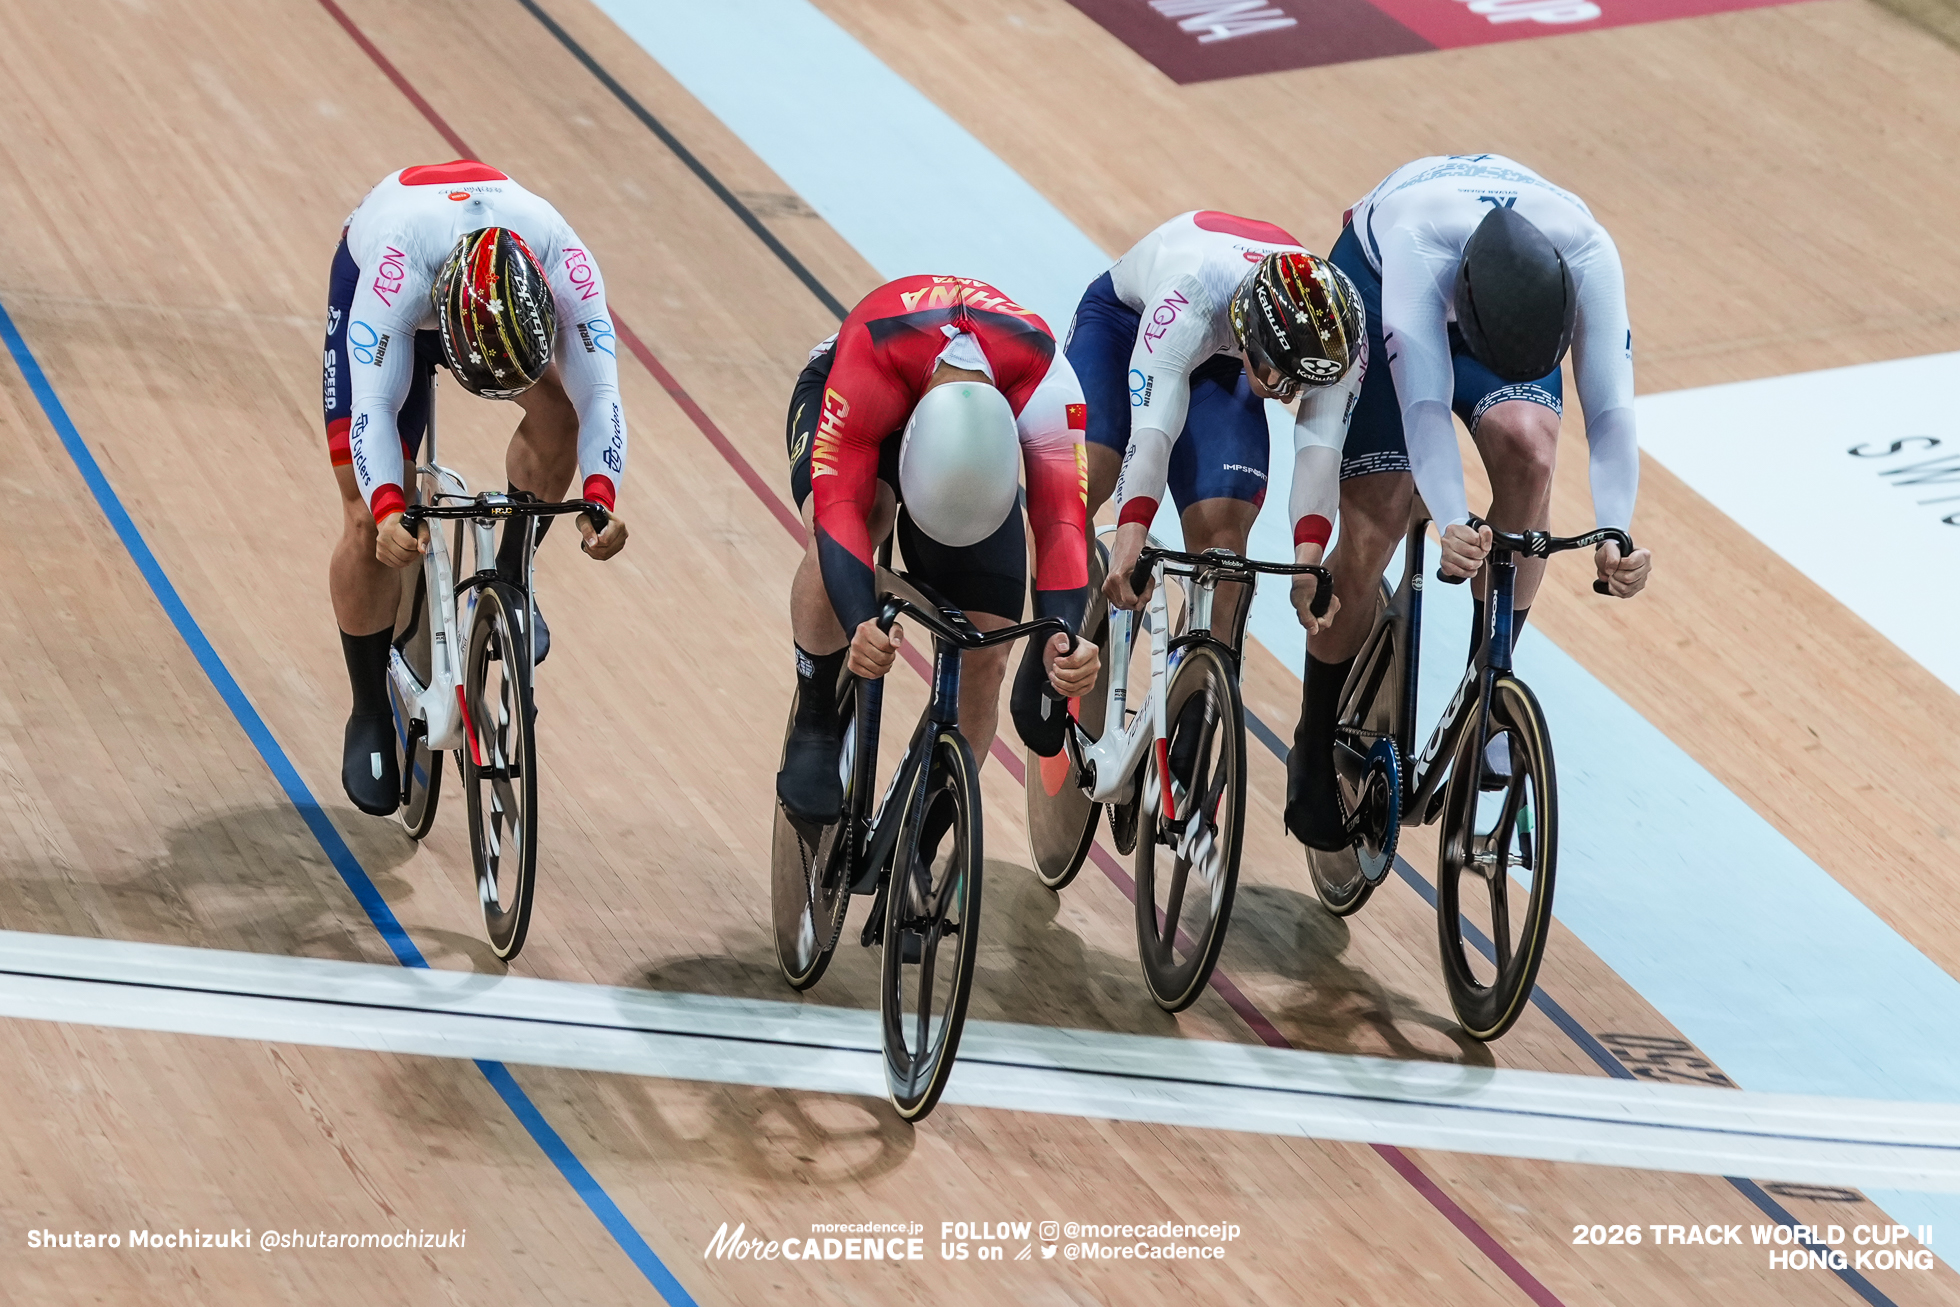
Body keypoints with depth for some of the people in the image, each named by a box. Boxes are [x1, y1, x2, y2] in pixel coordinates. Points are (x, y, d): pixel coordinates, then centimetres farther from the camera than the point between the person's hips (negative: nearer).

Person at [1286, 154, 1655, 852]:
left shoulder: (1590, 255, -37)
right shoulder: (1418, 242, -45)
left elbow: (1610, 409, -38)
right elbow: (1424, 402, -49)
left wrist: (1615, 535, -53)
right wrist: (1452, 525, -64)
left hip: (1515, 295, 2)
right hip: (1376, 280, -2)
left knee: (1527, 442, -28)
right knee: (1371, 531, -10)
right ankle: (1317, 753, 12)